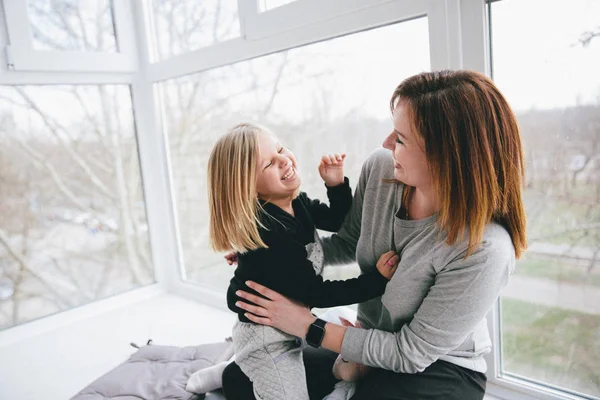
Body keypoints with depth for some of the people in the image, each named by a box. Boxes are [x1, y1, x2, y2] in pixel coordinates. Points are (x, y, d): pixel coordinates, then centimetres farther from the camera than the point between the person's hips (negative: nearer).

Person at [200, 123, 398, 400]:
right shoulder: (266, 235, -30)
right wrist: (376, 279, -22)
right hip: (266, 338, -8)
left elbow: (338, 221, 9)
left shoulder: (295, 202, -6)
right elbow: (315, 294, -26)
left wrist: (336, 184, -9)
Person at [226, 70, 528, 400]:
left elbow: (411, 353, -22)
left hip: (439, 369, -5)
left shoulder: (484, 249, -32)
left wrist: (307, 326, -20)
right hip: (373, 345, 6)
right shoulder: (379, 169, -15)